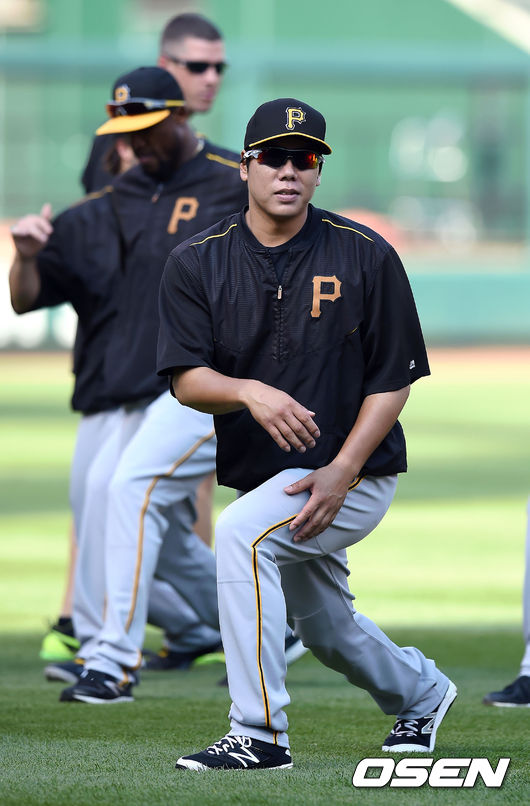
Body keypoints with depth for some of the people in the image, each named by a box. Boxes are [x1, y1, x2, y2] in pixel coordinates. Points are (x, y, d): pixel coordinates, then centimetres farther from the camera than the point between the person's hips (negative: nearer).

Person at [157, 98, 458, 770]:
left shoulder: (366, 256, -10)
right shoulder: (197, 263, -4)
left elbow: (394, 380, -8)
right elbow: (185, 380, -12)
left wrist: (340, 473, -20)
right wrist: (249, 391, -35)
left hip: (356, 476, -5)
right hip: (264, 479, 5)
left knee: (241, 531, -30)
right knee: (324, 628, 21)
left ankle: (259, 734, -28)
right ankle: (423, 692, 53)